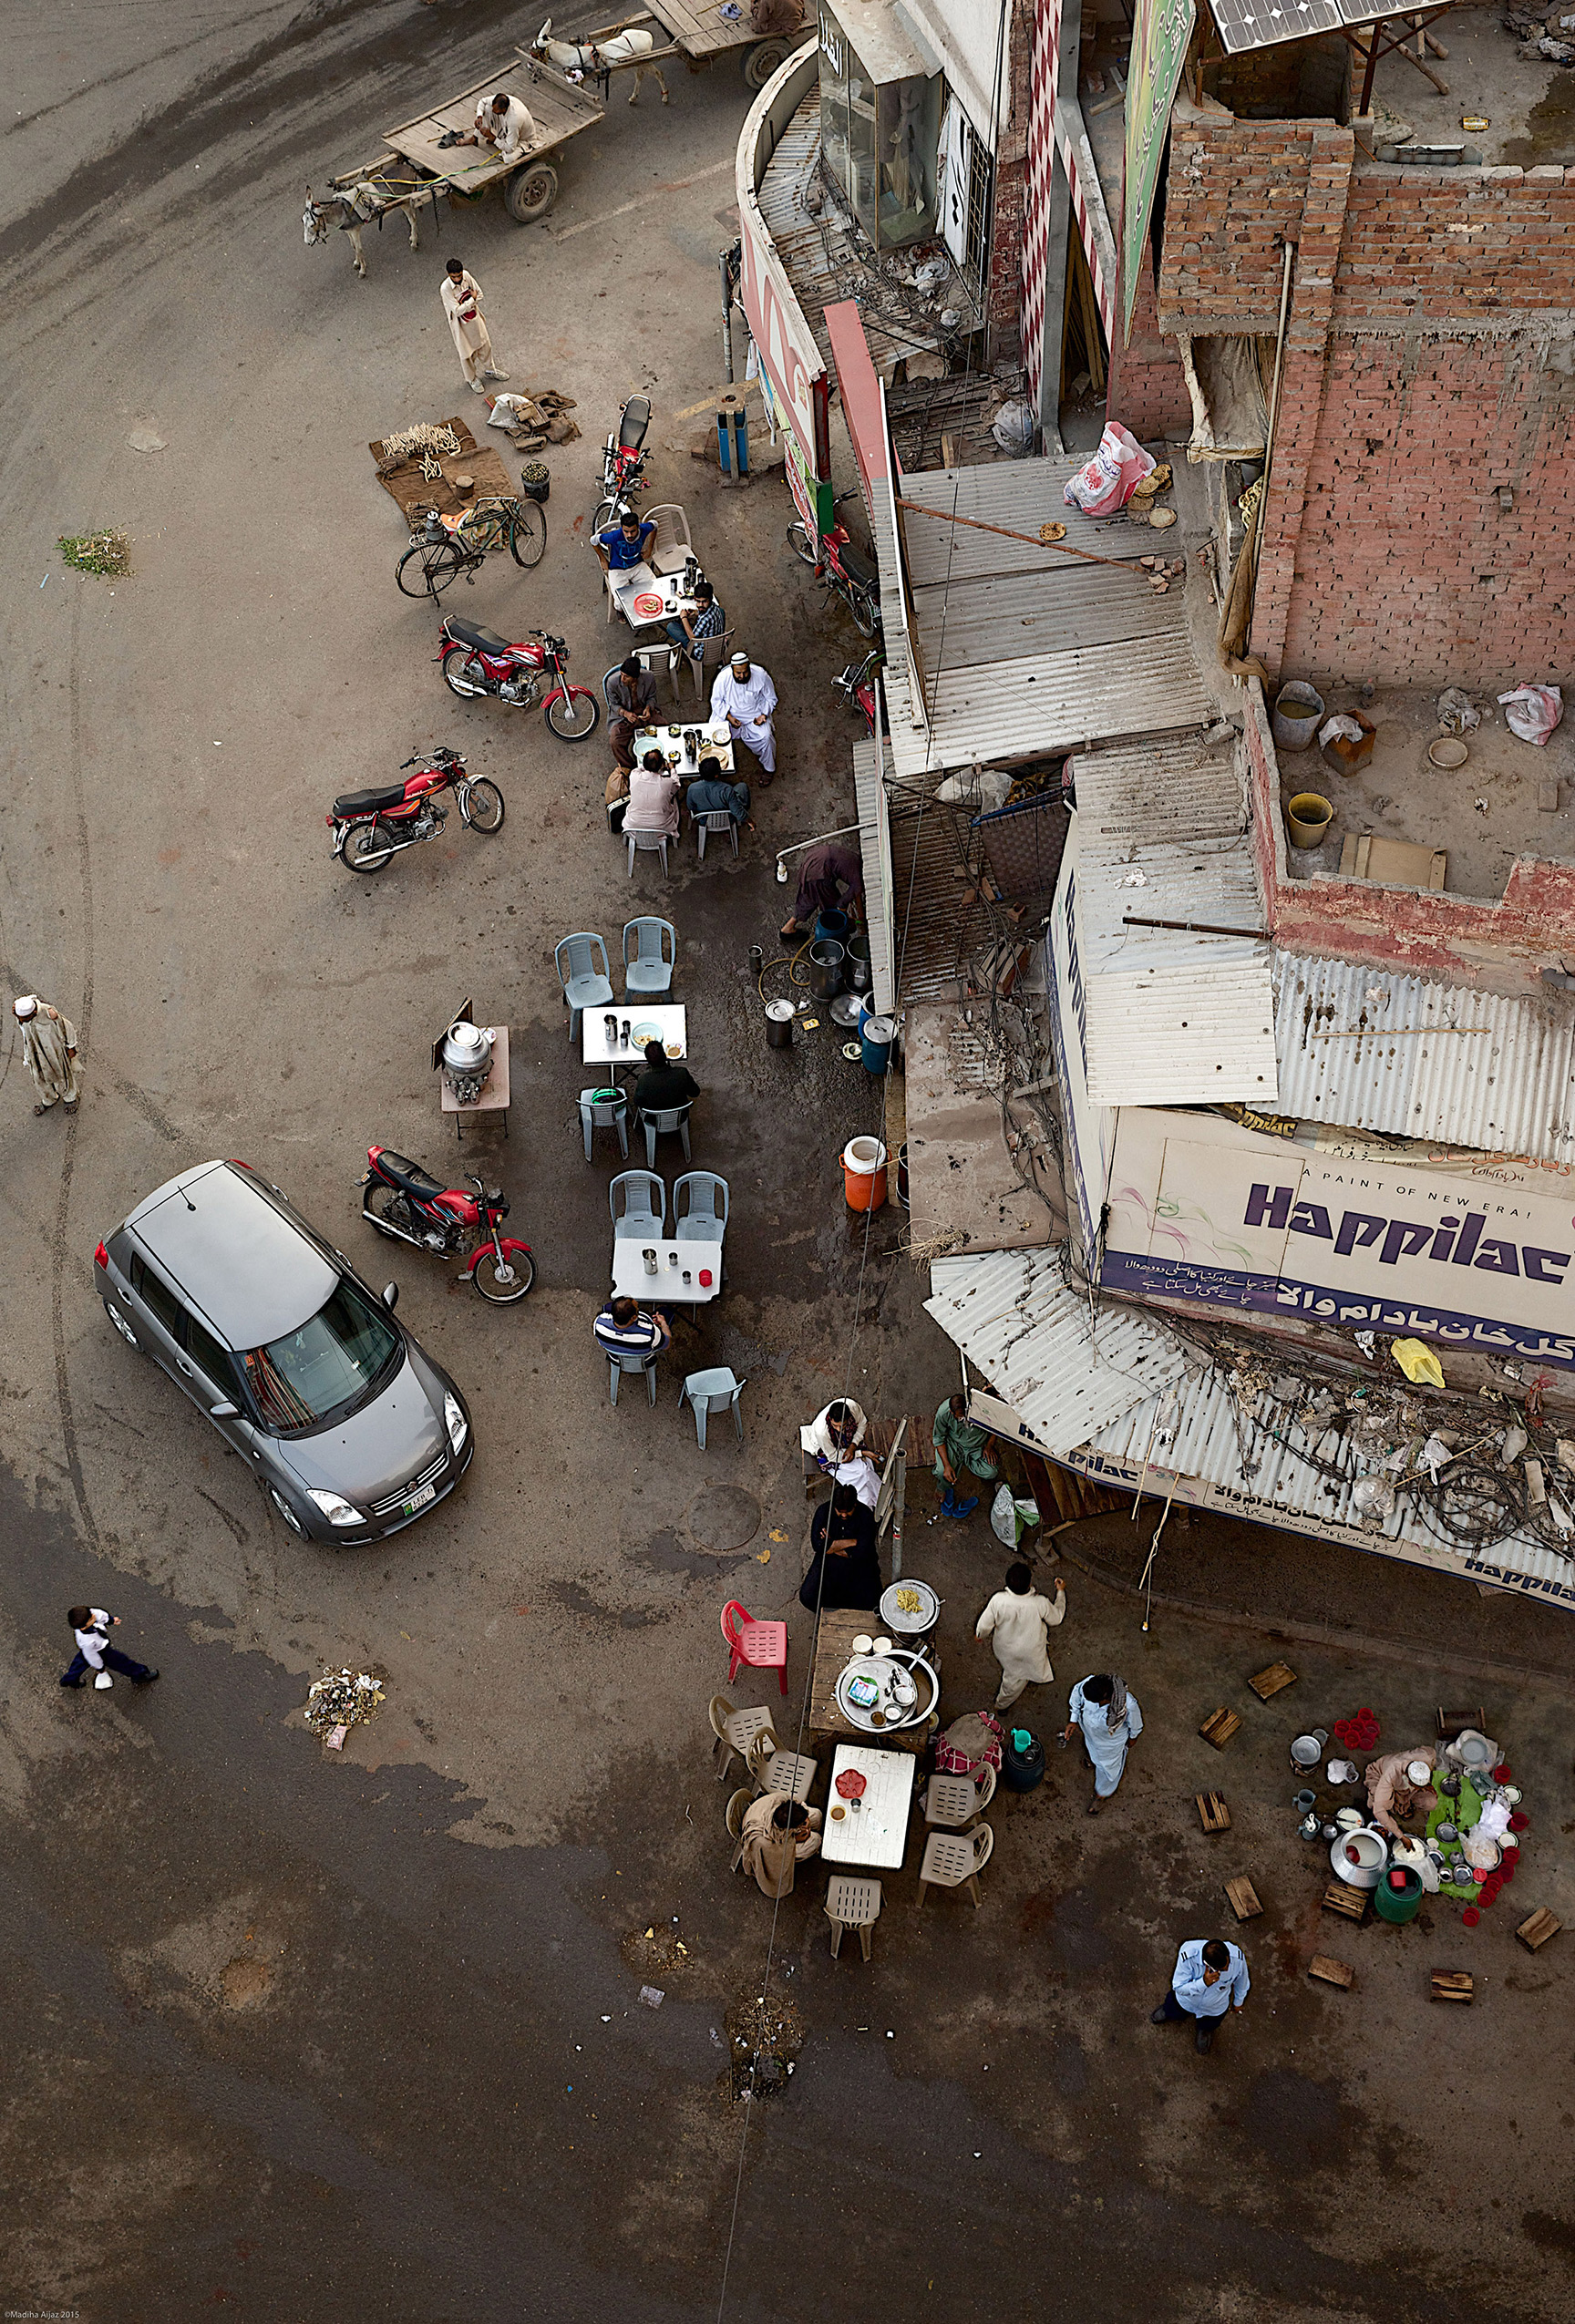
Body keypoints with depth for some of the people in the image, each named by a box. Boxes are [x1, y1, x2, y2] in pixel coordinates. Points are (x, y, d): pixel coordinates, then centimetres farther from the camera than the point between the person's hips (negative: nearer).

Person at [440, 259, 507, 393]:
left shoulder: (466, 276, -16)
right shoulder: (446, 288, -31)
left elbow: (479, 294, -6)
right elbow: (457, 311, -30)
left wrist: (466, 306, -18)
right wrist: (472, 299, -21)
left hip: (475, 318, 5)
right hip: (461, 324, -5)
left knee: (485, 345, 24)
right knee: (466, 353, 15)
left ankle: (490, 370, 51)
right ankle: (472, 379, 40)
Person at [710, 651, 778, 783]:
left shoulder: (761, 675, -18)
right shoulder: (723, 677, -18)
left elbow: (771, 699, -2)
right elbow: (716, 701, -5)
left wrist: (764, 714, -18)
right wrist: (729, 717, -19)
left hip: (755, 715, -1)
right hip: (729, 713, 1)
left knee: (766, 737, -24)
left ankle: (768, 768, 2)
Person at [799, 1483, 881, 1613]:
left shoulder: (865, 1516, -15)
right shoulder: (823, 1511, -11)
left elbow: (861, 1553, -19)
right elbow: (817, 1545, -19)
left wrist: (832, 1546, -15)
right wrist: (851, 1542, -19)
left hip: (858, 1564, -1)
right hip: (828, 1562, 1)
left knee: (869, 1600, -22)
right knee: (808, 1597, -19)